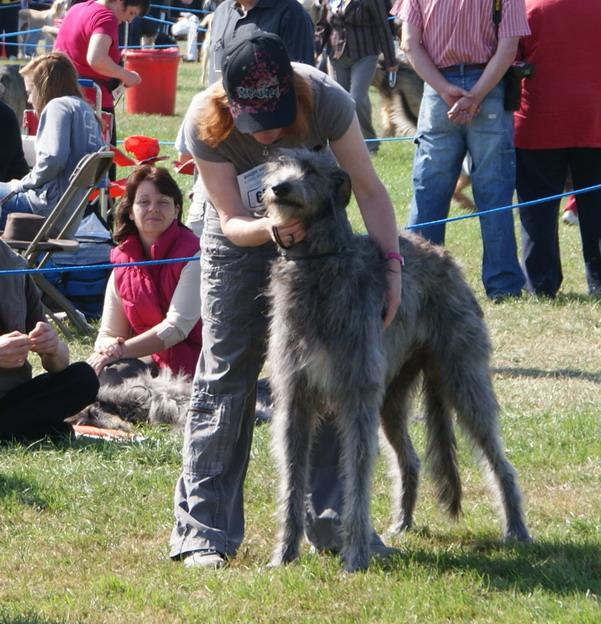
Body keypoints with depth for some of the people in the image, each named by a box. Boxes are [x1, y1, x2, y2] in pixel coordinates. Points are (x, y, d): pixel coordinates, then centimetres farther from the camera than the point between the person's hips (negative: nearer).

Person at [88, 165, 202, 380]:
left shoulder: (193, 254, -11)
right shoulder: (122, 262, 7)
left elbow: (178, 326, -18)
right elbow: (108, 334, 9)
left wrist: (123, 350, -24)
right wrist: (109, 347, -17)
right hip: (150, 360, 6)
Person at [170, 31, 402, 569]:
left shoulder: (326, 101, -30)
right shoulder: (205, 125, -30)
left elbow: (369, 188, -22)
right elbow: (233, 221, -25)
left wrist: (391, 262, -32)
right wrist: (269, 228, -47)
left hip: (315, 235, 1)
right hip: (240, 242, -1)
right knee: (225, 380, -5)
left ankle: (333, 523, 8)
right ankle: (203, 532, -4)